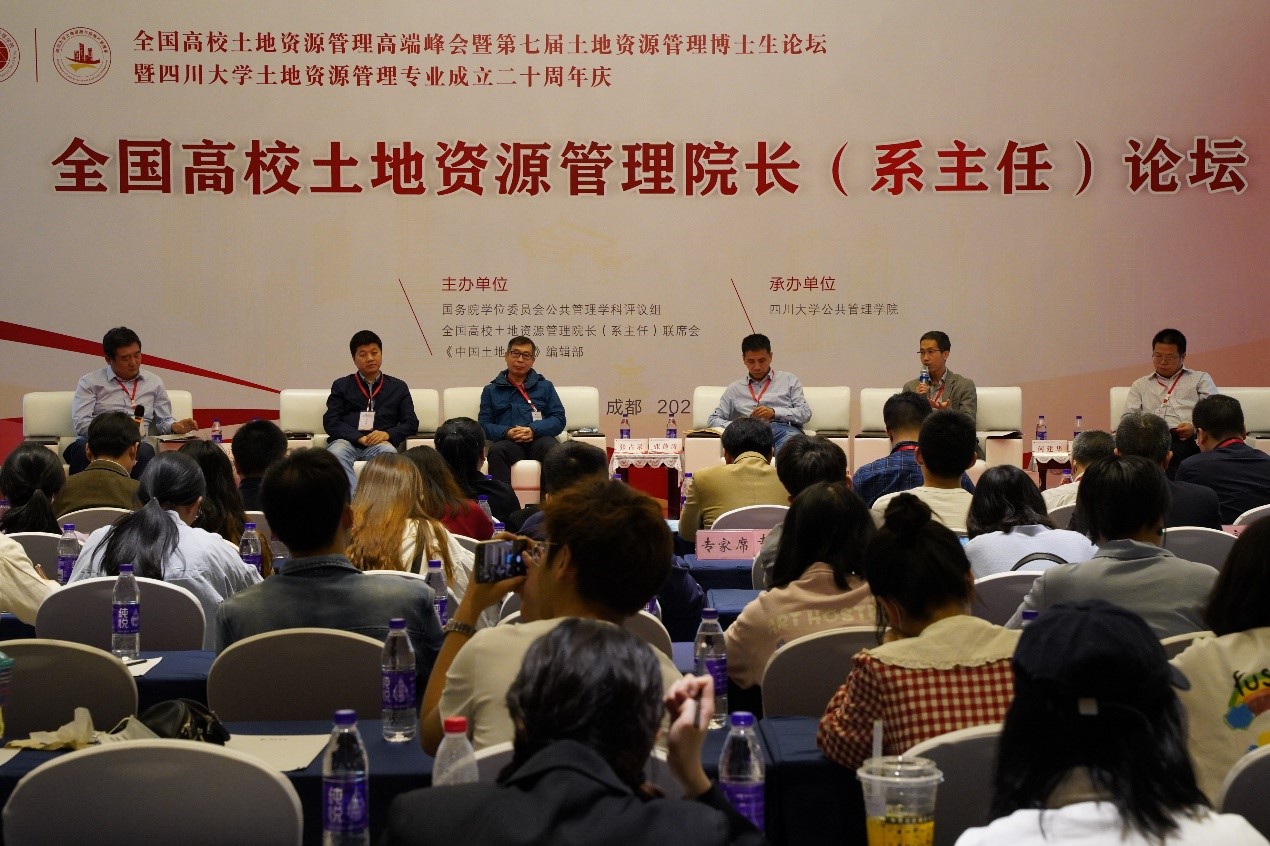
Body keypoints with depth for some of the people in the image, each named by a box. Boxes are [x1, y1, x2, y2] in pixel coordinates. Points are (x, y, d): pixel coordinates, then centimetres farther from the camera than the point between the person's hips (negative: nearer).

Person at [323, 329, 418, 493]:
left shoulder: (398, 387, 22)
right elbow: (330, 422, 8)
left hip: (380, 443, 0)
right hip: (347, 441, 0)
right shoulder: (341, 386, 21)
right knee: (336, 452, -36)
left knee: (388, 452, -36)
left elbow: (411, 424, 14)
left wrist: (387, 434, -7)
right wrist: (360, 438, -8)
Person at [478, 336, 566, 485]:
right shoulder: (491, 390, 24)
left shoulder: (545, 387, 25)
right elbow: (484, 424, 12)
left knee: (554, 450, -36)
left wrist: (533, 430, -8)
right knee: (496, 452, -37)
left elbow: (559, 419, 12)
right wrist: (506, 432, -10)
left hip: (539, 438, 0)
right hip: (508, 441, 0)